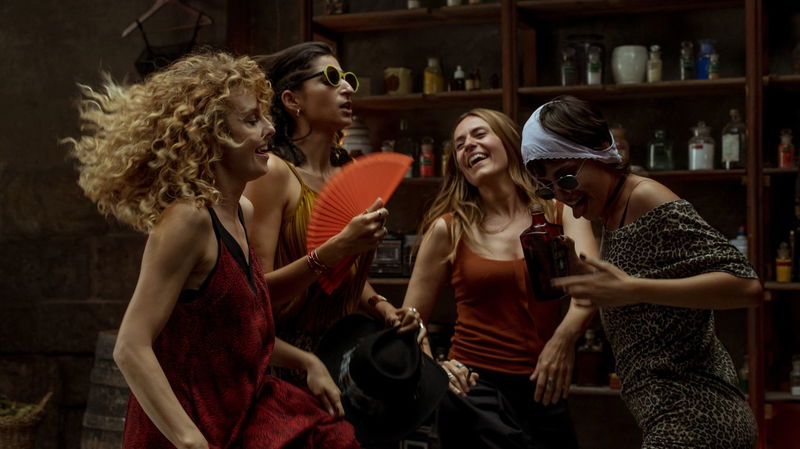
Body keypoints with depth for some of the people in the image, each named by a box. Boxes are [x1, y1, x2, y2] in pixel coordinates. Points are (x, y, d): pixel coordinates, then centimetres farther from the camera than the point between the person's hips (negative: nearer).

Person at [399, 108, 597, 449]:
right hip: (475, 387, -2)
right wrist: (432, 367, -11)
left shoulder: (560, 212, 2)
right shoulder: (448, 228, 1)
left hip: (544, 388, 2)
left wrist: (564, 336, -33)